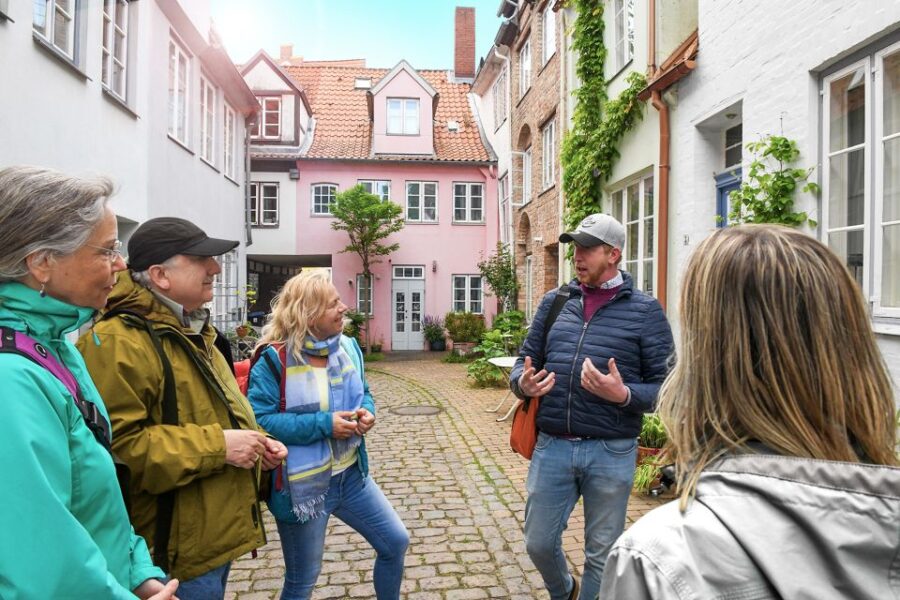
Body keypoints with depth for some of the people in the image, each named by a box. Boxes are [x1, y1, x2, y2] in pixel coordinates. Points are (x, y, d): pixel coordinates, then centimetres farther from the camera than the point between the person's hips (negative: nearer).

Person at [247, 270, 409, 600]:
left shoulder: (348, 346, 0)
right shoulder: (274, 361, -20)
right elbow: (258, 421, -24)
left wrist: (367, 411, -9)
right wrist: (323, 425, -27)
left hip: (351, 475, 6)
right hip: (303, 486, -6)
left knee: (396, 542, 15)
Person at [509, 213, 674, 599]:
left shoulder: (644, 310, -4)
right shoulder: (554, 302, 7)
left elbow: (666, 385, -6)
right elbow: (525, 361, 12)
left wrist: (624, 394, -24)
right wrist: (523, 384, -10)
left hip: (611, 452, -3)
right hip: (551, 446, 4)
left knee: (602, 556, 14)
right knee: (538, 544, 16)